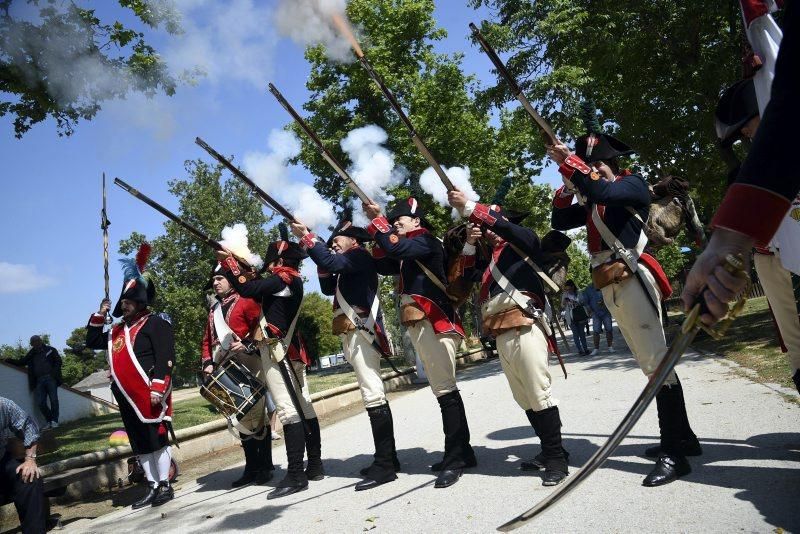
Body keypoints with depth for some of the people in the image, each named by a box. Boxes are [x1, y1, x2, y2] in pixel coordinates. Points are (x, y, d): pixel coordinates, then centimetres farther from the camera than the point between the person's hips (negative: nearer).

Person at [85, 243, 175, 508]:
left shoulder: (156, 324, -7)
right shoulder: (117, 330, 18)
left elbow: (165, 358, -14)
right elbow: (92, 342, 27)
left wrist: (157, 389, -20)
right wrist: (100, 315, 16)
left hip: (149, 394, -8)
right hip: (126, 397, 8)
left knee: (157, 438, -1)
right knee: (139, 444, 12)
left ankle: (165, 485, 11)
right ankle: (152, 487, 22)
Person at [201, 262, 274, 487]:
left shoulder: (245, 301, 1)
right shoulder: (213, 311, 22)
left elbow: (261, 325, -9)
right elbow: (207, 340, 21)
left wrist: (248, 344, -21)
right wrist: (207, 363, 7)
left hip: (248, 365, -6)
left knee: (256, 414, -4)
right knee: (240, 418, 8)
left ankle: (265, 467, 5)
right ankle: (251, 468, 15)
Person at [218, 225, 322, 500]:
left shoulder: (282, 278, -10)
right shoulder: (293, 279, 17)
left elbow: (246, 290, -19)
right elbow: (256, 292, 22)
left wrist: (228, 261, -10)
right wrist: (234, 265, 17)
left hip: (277, 350, -10)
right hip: (291, 350, 10)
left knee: (288, 409, -12)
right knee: (303, 406, 10)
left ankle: (295, 476, -12)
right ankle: (314, 466, 17)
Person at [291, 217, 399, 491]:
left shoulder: (360, 255, -4)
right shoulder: (346, 267, 24)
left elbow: (331, 262, -20)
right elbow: (328, 288, 22)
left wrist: (306, 236, -14)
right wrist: (324, 267, 10)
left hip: (361, 333, -10)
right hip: (353, 335, 10)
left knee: (373, 394, -13)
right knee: (373, 394, 12)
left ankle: (385, 465, -12)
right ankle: (388, 457, 19)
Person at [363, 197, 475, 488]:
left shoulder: (427, 241, -3)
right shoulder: (407, 253, 24)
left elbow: (395, 247, -20)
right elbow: (384, 266, 21)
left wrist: (376, 218, -10)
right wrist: (377, 233, 15)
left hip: (435, 322, -10)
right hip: (418, 325, 10)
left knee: (445, 388, -10)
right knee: (443, 389, 11)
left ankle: (455, 459, -7)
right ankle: (462, 452, 18)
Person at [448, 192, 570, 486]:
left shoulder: (526, 242, 4)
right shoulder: (493, 258, 26)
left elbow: (503, 224, -13)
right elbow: (468, 274, 27)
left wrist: (467, 206, -14)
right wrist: (470, 244, 14)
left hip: (524, 330, -8)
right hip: (502, 336, 8)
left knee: (539, 394, -7)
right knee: (524, 399, 11)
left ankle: (557, 457, 1)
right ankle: (548, 450, 22)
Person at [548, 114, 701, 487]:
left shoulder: (632, 184, 1)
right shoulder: (592, 203, 22)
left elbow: (602, 191, -20)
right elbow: (559, 222, 20)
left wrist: (569, 161, -12)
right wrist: (567, 185, 10)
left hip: (632, 279, -9)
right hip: (611, 287, 9)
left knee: (655, 359, -10)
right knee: (650, 361, 13)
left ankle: (675, 453, -8)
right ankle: (682, 437, 24)